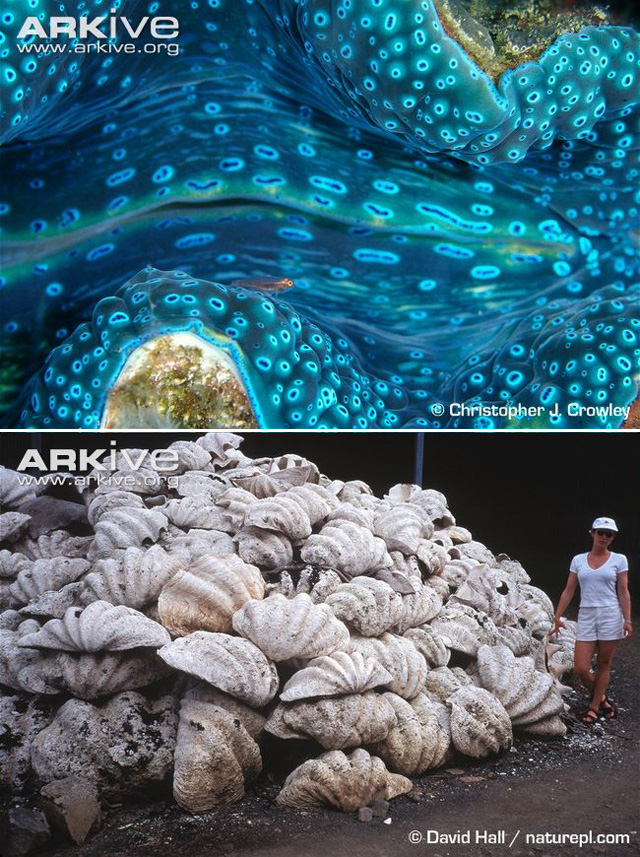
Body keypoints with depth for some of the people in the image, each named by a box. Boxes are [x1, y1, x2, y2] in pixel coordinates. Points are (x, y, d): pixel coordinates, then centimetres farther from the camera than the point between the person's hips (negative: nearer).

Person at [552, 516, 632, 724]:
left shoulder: (619, 560, 3)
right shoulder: (578, 560, 8)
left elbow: (623, 592, 0)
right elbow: (569, 591, 10)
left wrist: (627, 619, -8)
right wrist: (557, 616, 6)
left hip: (610, 615, -2)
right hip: (586, 616, 2)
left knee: (603, 665, 5)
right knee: (580, 669, -4)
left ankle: (594, 706, 20)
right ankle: (601, 696, 22)